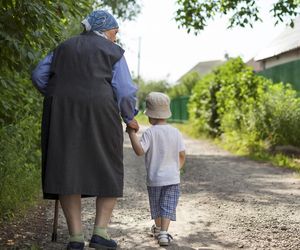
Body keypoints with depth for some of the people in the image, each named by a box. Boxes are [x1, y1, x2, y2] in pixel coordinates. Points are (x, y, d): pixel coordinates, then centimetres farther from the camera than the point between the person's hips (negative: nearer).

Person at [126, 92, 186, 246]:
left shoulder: (150, 132, -14)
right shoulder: (175, 132, -1)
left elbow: (140, 151, -26)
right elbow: (182, 155, 2)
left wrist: (132, 133, -21)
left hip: (154, 179, -2)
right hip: (173, 178, 2)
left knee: (156, 206, 19)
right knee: (168, 206, 2)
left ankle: (158, 228, 38)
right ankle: (164, 232, -11)